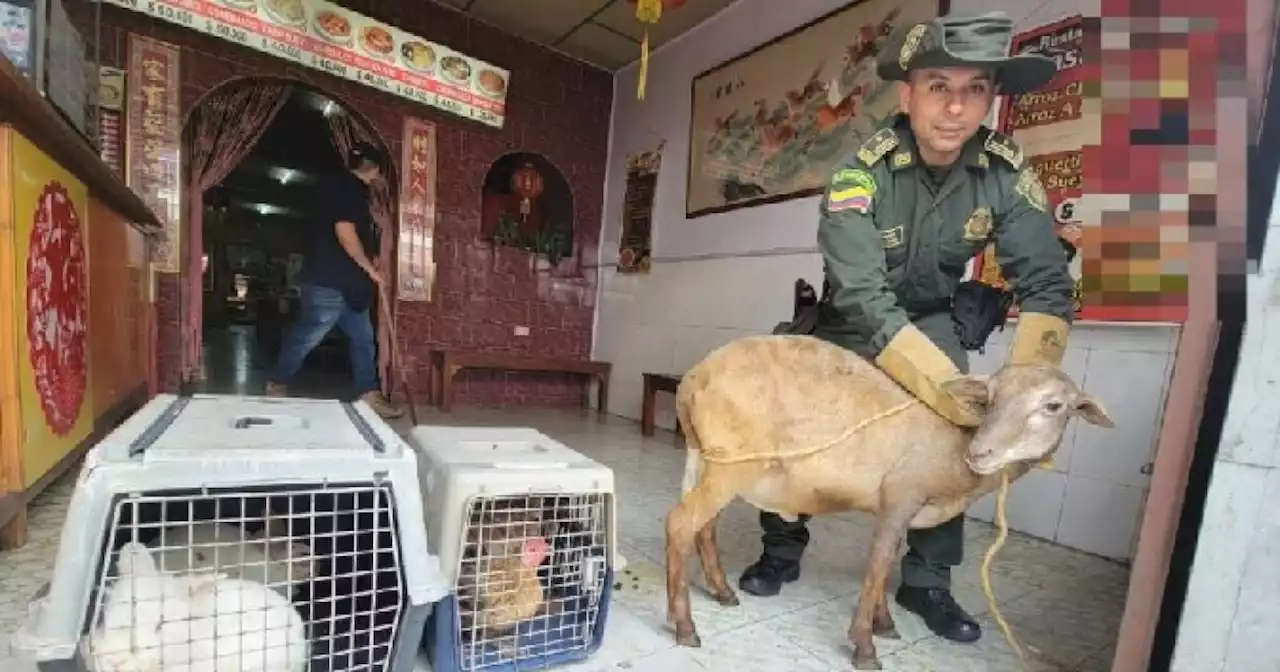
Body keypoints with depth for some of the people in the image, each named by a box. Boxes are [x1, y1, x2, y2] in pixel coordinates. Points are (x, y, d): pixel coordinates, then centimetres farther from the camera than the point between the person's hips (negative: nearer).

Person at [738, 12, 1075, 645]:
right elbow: (866, 301, -38)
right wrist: (962, 396, -45)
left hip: (931, 317, 3)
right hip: (851, 322, -2)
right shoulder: (860, 173, -30)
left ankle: (927, 579, 8)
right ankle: (781, 551, 18)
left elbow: (1048, 285, -18)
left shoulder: (1007, 174, -18)